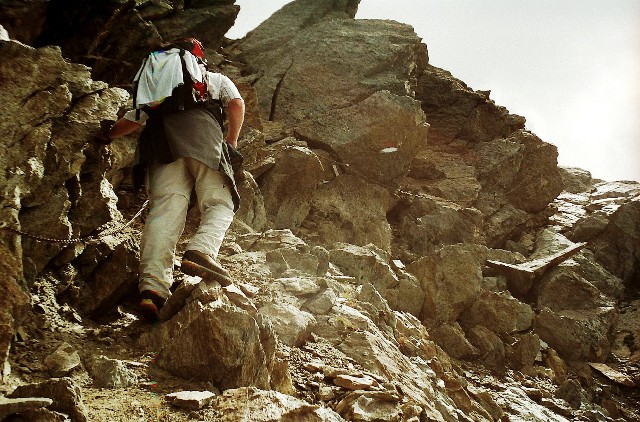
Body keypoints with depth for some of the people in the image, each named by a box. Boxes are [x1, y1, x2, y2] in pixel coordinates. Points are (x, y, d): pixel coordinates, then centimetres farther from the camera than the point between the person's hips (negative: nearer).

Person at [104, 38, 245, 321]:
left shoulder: (155, 84, 38)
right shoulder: (216, 78, 33)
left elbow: (130, 121, 41)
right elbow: (236, 103, 13)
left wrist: (108, 135, 60)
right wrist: (231, 142, 23)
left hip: (161, 140, 2)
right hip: (203, 133, -2)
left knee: (165, 209, -13)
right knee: (219, 204, -4)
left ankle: (153, 285, -33)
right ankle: (201, 251, -36)